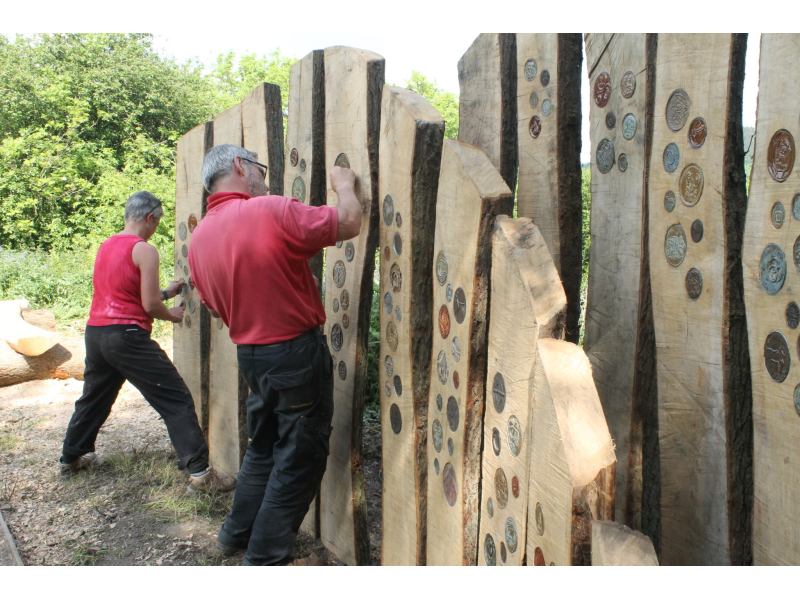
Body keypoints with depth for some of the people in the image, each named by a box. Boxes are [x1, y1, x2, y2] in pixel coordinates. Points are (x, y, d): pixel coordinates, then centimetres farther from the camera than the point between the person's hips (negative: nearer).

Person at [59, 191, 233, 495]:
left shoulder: (106, 246, 14)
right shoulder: (144, 250, -10)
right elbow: (150, 305, -13)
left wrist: (165, 292, 26)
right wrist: (172, 314, 6)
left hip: (95, 331, 9)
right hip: (127, 335, -8)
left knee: (93, 399, 27)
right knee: (177, 401, -6)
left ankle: (70, 459, 42)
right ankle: (199, 473, -10)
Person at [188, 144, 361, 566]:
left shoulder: (199, 238, 3)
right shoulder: (272, 211, -18)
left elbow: (215, 308, 13)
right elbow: (348, 223, -11)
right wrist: (344, 185, 7)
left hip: (249, 354, 7)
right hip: (297, 352, -7)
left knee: (263, 447, 26)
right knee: (299, 459, 8)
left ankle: (238, 533, 39)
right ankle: (265, 556, 17)